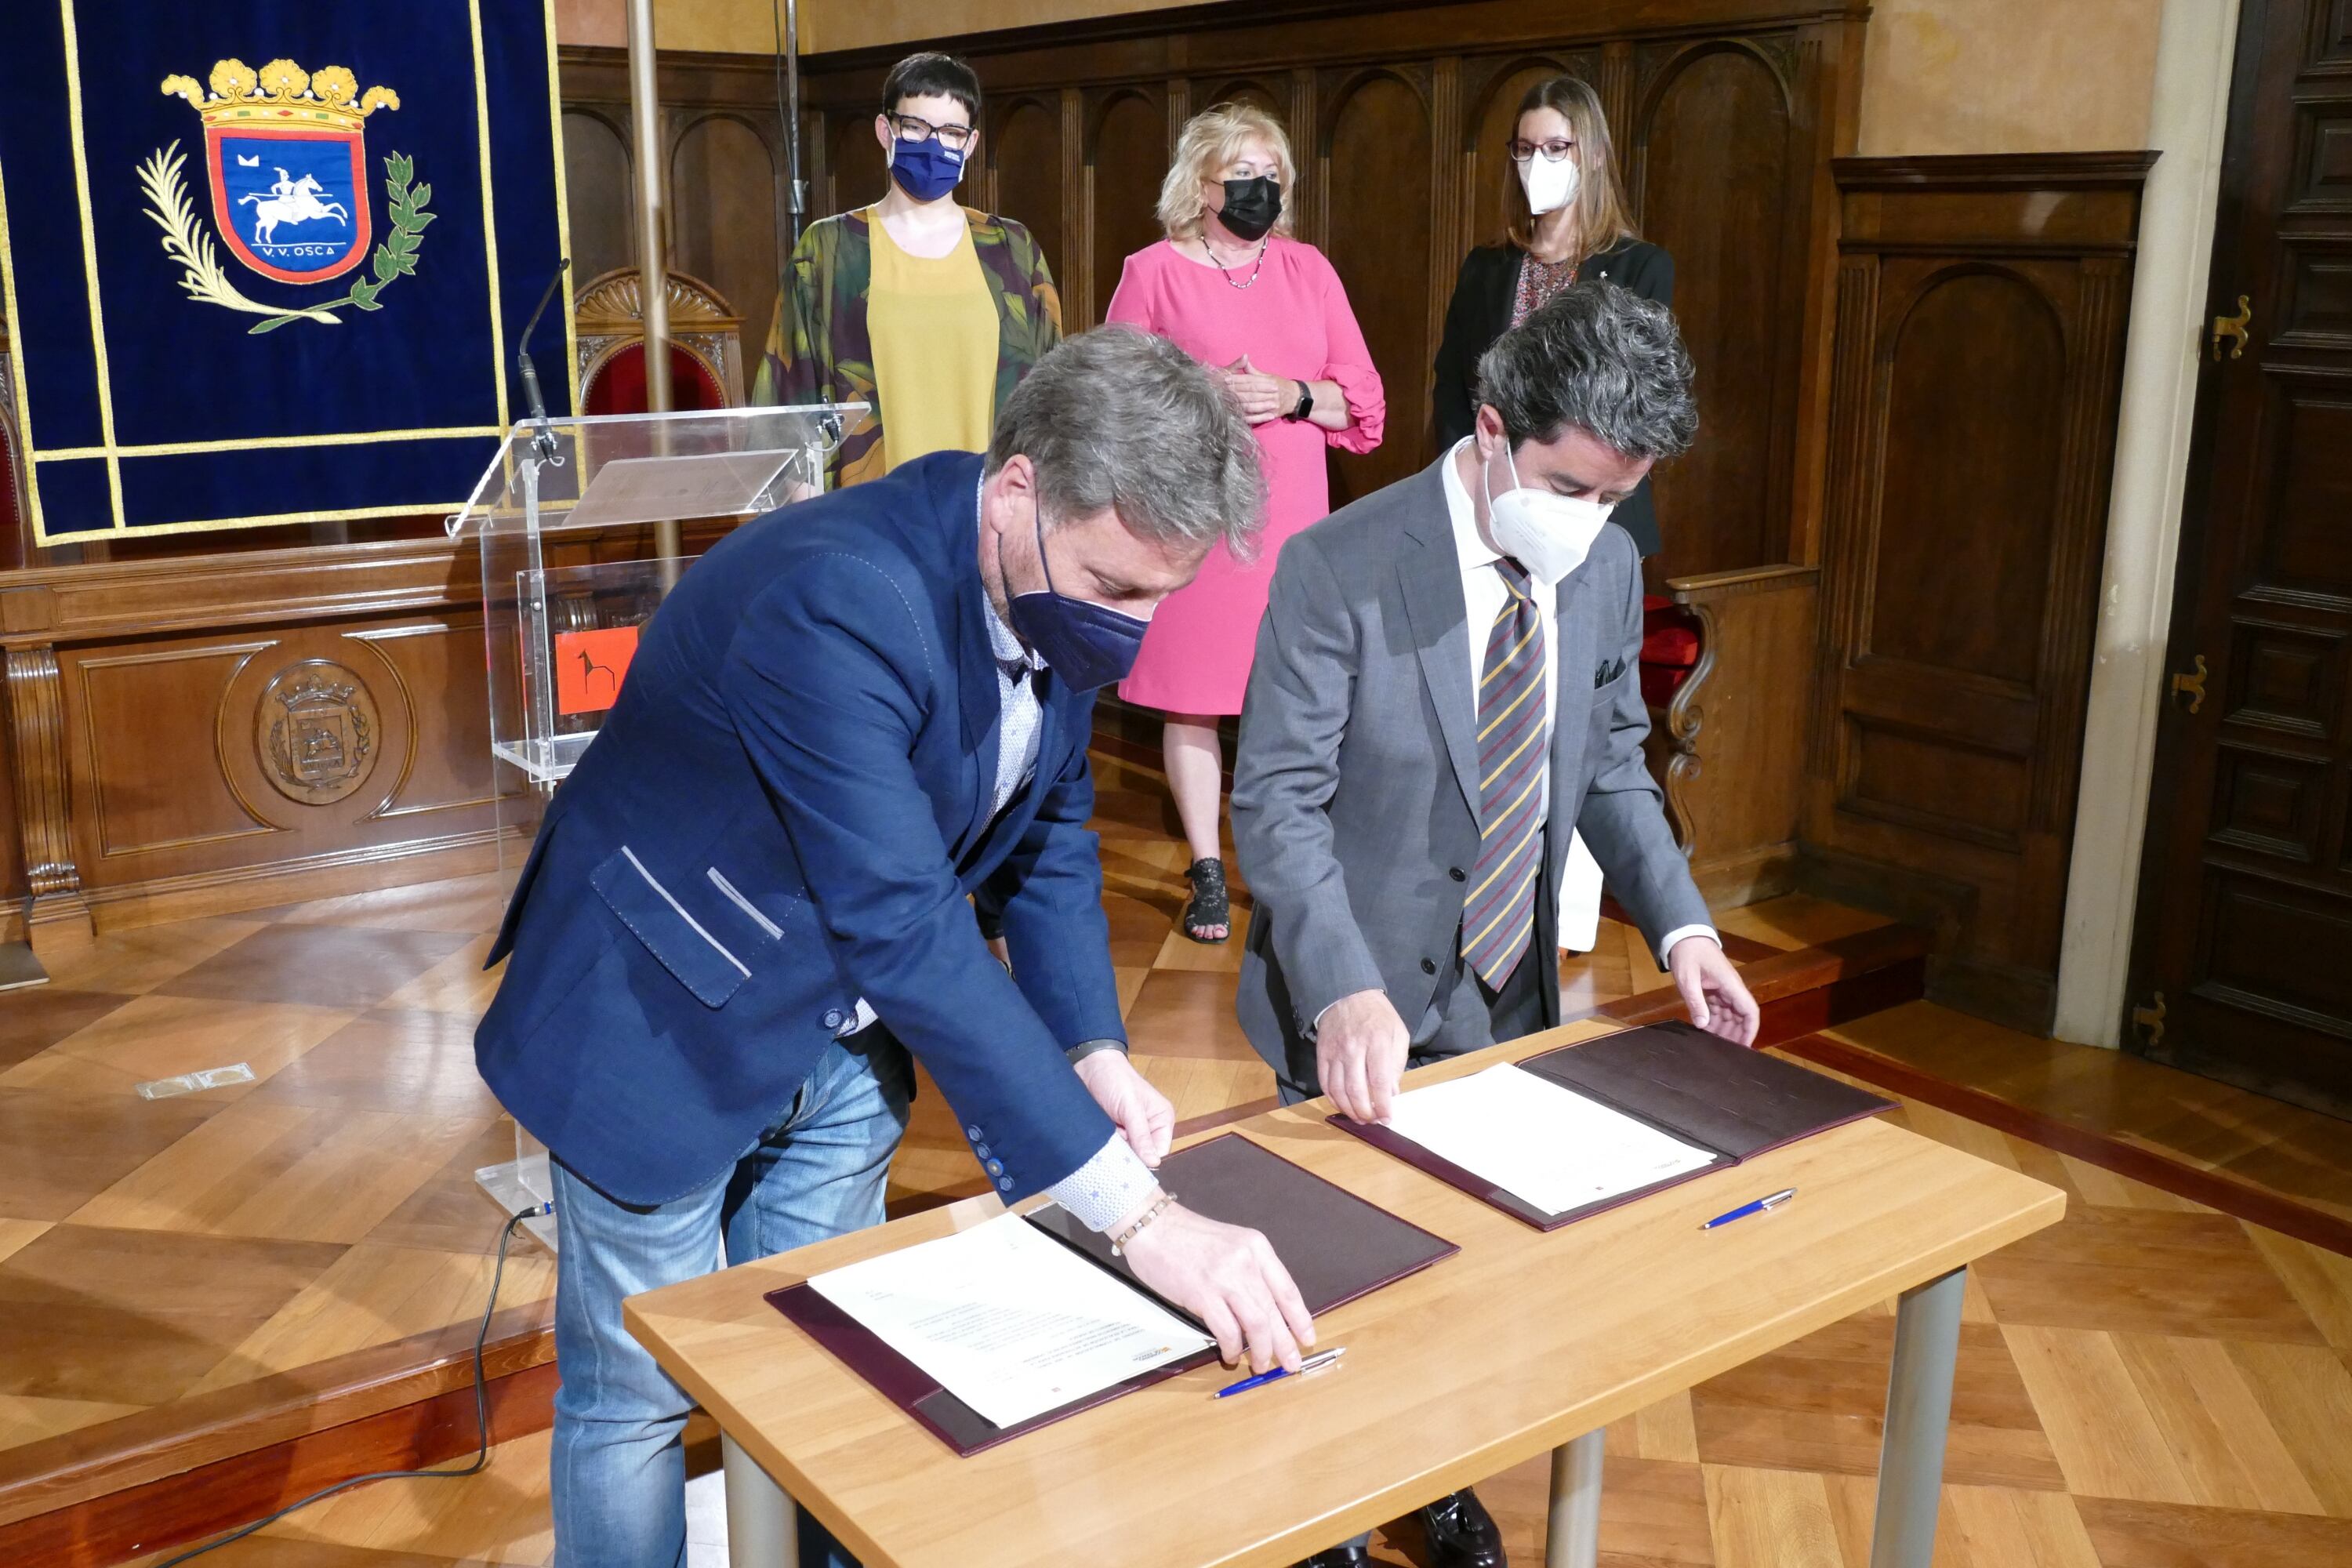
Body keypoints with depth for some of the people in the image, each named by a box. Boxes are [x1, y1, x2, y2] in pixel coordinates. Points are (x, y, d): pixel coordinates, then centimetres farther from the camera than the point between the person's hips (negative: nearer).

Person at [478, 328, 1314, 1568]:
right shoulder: (836, 600, -35)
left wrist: (1094, 1049, -11)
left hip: (843, 1036, 7)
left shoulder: (1061, 584, -10)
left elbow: (1048, 834, 4)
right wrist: (1134, 1211, -40)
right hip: (669, 1023, -6)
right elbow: (908, 936, -39)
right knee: (639, 1398, 9)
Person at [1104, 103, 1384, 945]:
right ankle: (1208, 870, 12)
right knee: (1191, 693, 0)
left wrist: (1295, 393, -10)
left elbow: (1362, 396, 9)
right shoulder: (1153, 273, 2)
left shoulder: (1307, 269, 11)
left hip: (1291, 512, 3)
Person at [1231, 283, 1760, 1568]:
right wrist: (1344, 990, -34)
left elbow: (1611, 767, 9)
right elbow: (1277, 799, -21)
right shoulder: (1341, 570, -20)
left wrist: (1678, 923, -5)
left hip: (1510, 1003, 5)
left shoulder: (1608, 571, -2)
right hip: (1361, 1012, -5)